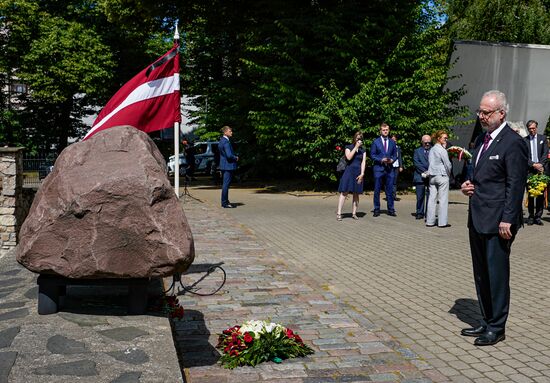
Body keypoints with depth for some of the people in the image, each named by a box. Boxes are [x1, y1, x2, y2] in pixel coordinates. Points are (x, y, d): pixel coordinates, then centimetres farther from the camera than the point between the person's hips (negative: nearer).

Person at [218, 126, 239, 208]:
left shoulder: (221, 140, 13)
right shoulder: (226, 142, -18)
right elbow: (229, 155, -25)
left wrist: (234, 157, 13)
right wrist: (236, 158, -8)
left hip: (223, 165, 10)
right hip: (228, 165, -10)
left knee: (225, 184, 16)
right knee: (226, 184, -5)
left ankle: (225, 201, 23)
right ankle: (224, 203, -1)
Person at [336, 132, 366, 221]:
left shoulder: (363, 150, 13)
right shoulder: (349, 147, 6)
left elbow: (363, 162, 4)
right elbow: (349, 157, -13)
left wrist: (362, 174, -7)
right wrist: (356, 147, -10)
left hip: (358, 173, 3)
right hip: (349, 171, -3)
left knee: (356, 193, 5)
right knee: (344, 192, -9)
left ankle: (354, 213, 11)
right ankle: (339, 213, -10)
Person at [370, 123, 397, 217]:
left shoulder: (392, 142, 12)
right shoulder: (375, 142, 3)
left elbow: (395, 155, 15)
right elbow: (372, 155, 0)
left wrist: (392, 160, -6)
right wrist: (381, 160, -13)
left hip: (389, 169, 2)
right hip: (378, 168, -2)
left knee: (389, 190, 3)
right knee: (377, 190, 1)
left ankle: (391, 209, 9)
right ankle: (376, 209, 8)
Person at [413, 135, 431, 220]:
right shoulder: (417, 151, 13)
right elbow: (416, 163, 1)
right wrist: (425, 171, -9)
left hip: (431, 177, 0)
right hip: (420, 177, 0)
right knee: (420, 196, 2)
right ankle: (419, 213, 12)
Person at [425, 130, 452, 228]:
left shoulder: (432, 150, 11)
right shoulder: (442, 150, -11)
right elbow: (448, 164, -9)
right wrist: (449, 173, 8)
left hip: (432, 176, 7)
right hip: (442, 176, -7)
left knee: (432, 198, 7)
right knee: (443, 199, -1)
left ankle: (430, 221, 8)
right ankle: (442, 222, 0)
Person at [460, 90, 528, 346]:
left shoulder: (513, 143, -12)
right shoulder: (483, 140, 15)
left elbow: (515, 185, -16)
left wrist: (507, 220, -19)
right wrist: (468, 185, 5)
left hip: (498, 221, -9)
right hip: (477, 219, 9)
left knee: (497, 274, 1)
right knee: (481, 275, 15)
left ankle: (497, 327, 13)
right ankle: (486, 322, 27)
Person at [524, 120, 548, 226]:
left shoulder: (543, 138, 10)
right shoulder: (524, 140, 6)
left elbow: (545, 153, 5)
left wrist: (540, 165, -8)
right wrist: (533, 165, -11)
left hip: (541, 169, 1)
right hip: (529, 170, -1)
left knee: (541, 194, 0)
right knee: (530, 194, 1)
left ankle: (538, 217, 6)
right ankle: (531, 217, 7)